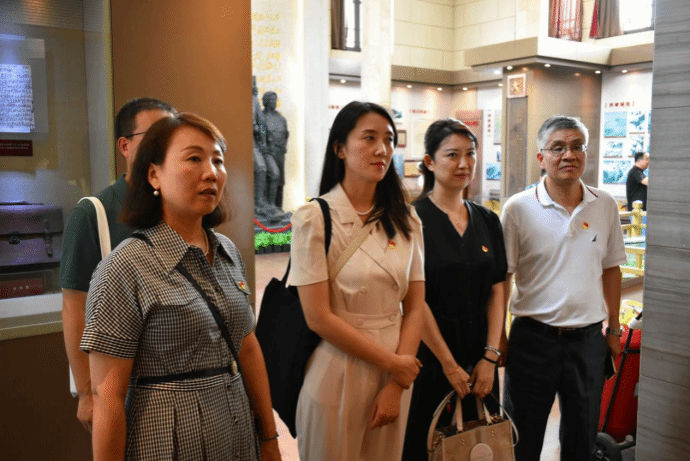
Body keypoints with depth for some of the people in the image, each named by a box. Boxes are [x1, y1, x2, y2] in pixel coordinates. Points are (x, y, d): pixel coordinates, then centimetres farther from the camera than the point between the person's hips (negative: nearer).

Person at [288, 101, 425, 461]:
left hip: (396, 376, 4)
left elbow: (415, 307, 1)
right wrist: (392, 363, -10)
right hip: (338, 374, -4)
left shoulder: (406, 220, 3)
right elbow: (318, 317, -14)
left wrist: (397, 384, -8)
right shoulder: (314, 218, -11)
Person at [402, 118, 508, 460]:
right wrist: (449, 365, -12)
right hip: (428, 352, -5)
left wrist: (490, 356, -4)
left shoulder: (487, 221, 7)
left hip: (479, 353, 5)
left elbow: (496, 292, 5)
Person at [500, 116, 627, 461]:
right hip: (533, 338, -3)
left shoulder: (605, 206, 2)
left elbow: (611, 269, 11)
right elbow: (501, 277, -5)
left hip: (589, 339, 3)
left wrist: (614, 329, 12)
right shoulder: (518, 208, -9)